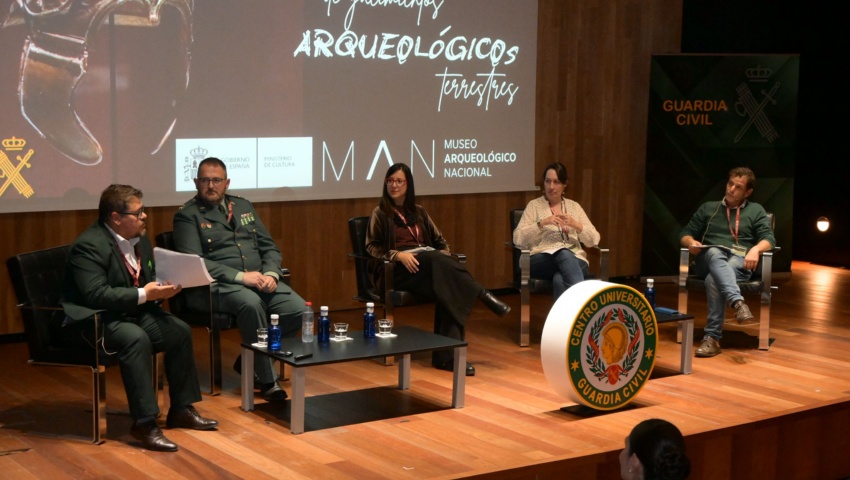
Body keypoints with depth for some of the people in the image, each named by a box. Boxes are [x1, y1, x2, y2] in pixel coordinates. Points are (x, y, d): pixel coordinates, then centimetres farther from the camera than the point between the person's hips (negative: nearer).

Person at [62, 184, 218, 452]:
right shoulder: (90, 245, -21)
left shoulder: (140, 240, 7)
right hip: (92, 320, -9)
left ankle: (181, 410, 5)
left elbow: (148, 280, 17)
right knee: (136, 338, -34)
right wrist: (144, 295, -29)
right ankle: (144, 423, -30)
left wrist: (162, 289, -8)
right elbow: (95, 294, -30)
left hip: (130, 313, 9)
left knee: (179, 331, -6)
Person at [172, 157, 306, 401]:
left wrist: (271, 274, -4)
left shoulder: (243, 206, 19)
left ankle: (250, 361, 2)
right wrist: (241, 277, -20)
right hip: (216, 287, -6)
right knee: (251, 303, -37)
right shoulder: (187, 215, 1)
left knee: (299, 310, -19)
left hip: (260, 280, 6)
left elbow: (269, 247, 19)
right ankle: (267, 379, -21)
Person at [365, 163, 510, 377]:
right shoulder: (380, 213, 10)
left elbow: (440, 240, 23)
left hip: (430, 265, 4)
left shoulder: (418, 212, 23)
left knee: (447, 288, -32)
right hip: (397, 271, -4)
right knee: (435, 260, -36)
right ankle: (483, 295, -33)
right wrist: (398, 255, -16)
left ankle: (447, 355, -38)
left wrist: (444, 255, 0)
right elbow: (371, 247, 1)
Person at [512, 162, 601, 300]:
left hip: (575, 260, 2)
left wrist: (575, 224, -6)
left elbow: (594, 240, 12)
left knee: (559, 280, -38)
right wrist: (542, 223, -11)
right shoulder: (534, 205, 13)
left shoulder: (574, 206, 19)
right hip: (541, 261, -2)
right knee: (564, 254, -39)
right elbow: (518, 239, 1)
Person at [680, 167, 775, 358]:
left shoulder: (757, 211, 19)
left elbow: (769, 238, 6)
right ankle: (737, 302, -60)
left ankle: (712, 338, -42)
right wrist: (691, 242, -6)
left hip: (739, 262, -1)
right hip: (709, 261, 1)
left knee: (714, 280, -37)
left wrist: (755, 249, -18)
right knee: (715, 253, -39)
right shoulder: (708, 208, 24)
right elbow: (685, 234, 19)